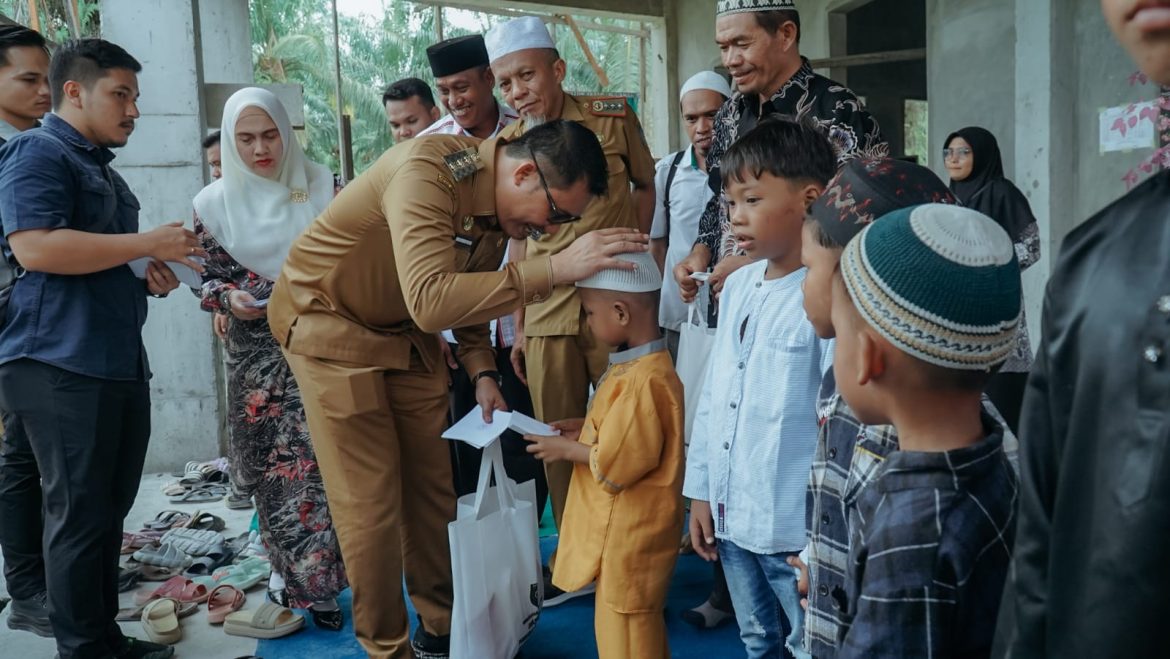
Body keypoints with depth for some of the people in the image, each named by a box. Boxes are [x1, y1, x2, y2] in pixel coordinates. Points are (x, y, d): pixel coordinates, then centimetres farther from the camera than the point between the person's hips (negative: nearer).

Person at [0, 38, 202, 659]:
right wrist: (149, 243, -16)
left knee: (110, 511, 12)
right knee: (81, 515, -3)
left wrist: (147, 275, 11)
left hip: (121, 364, 9)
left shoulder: (103, 169, 22)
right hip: (61, 366, -9)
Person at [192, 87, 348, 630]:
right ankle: (294, 572, 18)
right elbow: (208, 279, 7)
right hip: (258, 350, 1)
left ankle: (318, 575, 11)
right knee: (272, 463, 2)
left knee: (325, 455, -4)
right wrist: (230, 298, -13)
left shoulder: (320, 185, 2)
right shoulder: (214, 203, 2)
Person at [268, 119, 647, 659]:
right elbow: (430, 301, -45)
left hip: (403, 332, 7)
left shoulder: (500, 204, -6)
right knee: (370, 504, -5)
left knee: (432, 488, 7)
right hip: (329, 325, -7)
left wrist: (481, 372, -5)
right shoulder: (426, 173, -32)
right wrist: (555, 269, -47)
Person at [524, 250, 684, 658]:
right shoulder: (638, 364, 4)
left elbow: (614, 464, -27)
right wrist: (584, 430, 5)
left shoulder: (644, 380, -28)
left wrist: (566, 450, -12)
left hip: (629, 534, -10)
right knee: (638, 623, 24)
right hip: (625, 527, 10)